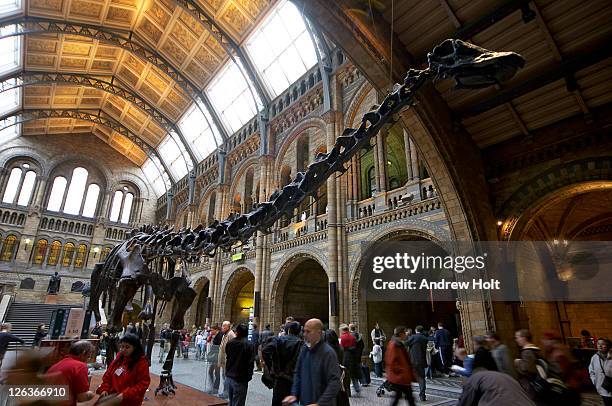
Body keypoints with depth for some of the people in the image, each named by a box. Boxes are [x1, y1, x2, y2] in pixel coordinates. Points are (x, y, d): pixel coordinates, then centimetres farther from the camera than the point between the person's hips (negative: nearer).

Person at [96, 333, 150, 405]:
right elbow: (108, 375, 11)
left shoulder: (142, 363, -15)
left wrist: (125, 395, -24)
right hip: (112, 397, 6)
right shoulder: (119, 357, 4)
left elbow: (143, 384, -18)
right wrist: (104, 389, -4)